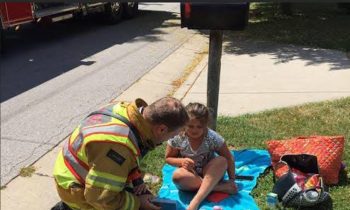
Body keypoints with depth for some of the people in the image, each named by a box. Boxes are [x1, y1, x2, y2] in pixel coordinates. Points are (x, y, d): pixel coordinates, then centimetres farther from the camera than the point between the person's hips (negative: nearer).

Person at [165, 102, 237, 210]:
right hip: (190, 177, 0)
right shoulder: (177, 138, -15)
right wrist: (181, 161, -23)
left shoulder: (213, 137, -16)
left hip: (210, 175, 1)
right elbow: (168, 158, -3)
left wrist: (232, 180, -11)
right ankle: (221, 187, -25)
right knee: (178, 175, -34)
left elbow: (229, 158, -6)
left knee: (221, 161, -30)